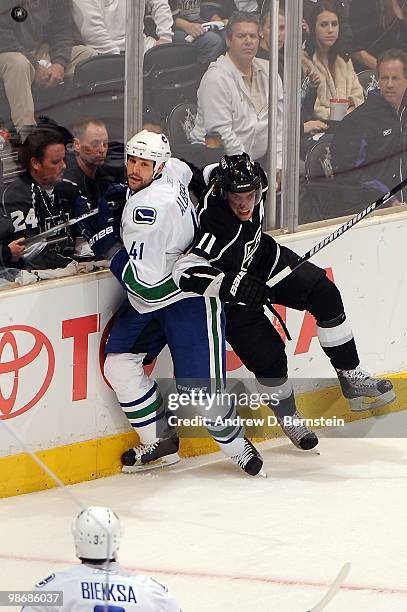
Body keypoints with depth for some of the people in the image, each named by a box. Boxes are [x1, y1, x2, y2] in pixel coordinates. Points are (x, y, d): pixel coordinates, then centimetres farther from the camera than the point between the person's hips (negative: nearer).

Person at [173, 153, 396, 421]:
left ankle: (350, 377, 9)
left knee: (325, 294, -3)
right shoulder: (215, 225, -42)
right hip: (233, 299, -7)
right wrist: (231, 284, -53)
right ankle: (286, 415, 21)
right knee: (268, 356, -10)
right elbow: (184, 271, -48)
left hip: (264, 259, 7)